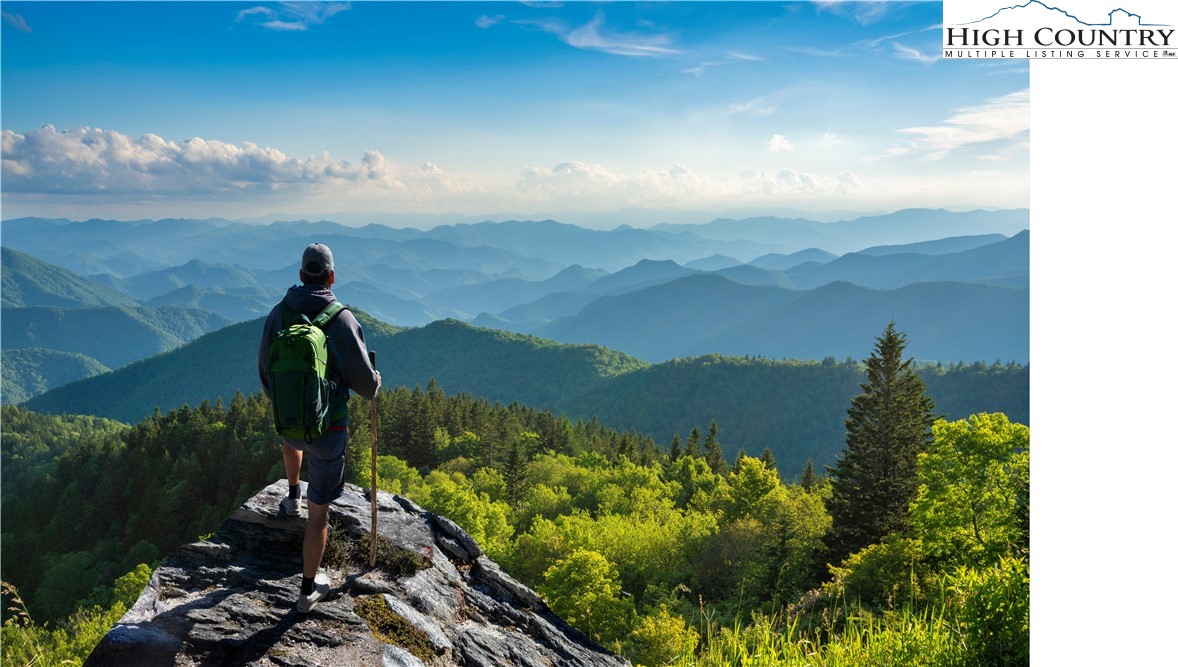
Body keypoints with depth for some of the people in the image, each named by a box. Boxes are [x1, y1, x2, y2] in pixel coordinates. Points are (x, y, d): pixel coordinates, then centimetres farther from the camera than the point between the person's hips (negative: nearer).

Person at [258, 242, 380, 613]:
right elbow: (362, 379, -15)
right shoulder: (342, 319, -18)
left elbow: (265, 371, 8)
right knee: (318, 511, 8)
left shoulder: (278, 313, -4)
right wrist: (374, 384, 10)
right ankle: (309, 589, 19)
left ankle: (292, 497, 55)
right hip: (328, 428, -4)